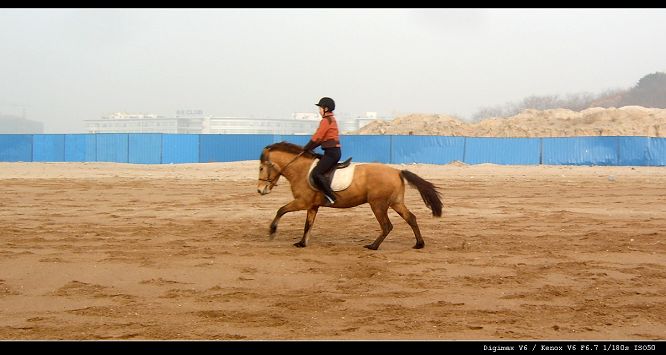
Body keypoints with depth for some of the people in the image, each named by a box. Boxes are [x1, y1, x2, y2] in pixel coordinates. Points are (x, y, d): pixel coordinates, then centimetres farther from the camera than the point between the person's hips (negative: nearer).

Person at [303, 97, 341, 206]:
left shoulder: (326, 120, -12)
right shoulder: (332, 119, 19)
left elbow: (317, 137, -13)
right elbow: (322, 138, 21)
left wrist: (306, 148, -3)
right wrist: (309, 148, 15)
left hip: (331, 152, -11)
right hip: (334, 151, 11)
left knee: (316, 173, -18)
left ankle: (330, 197, -20)